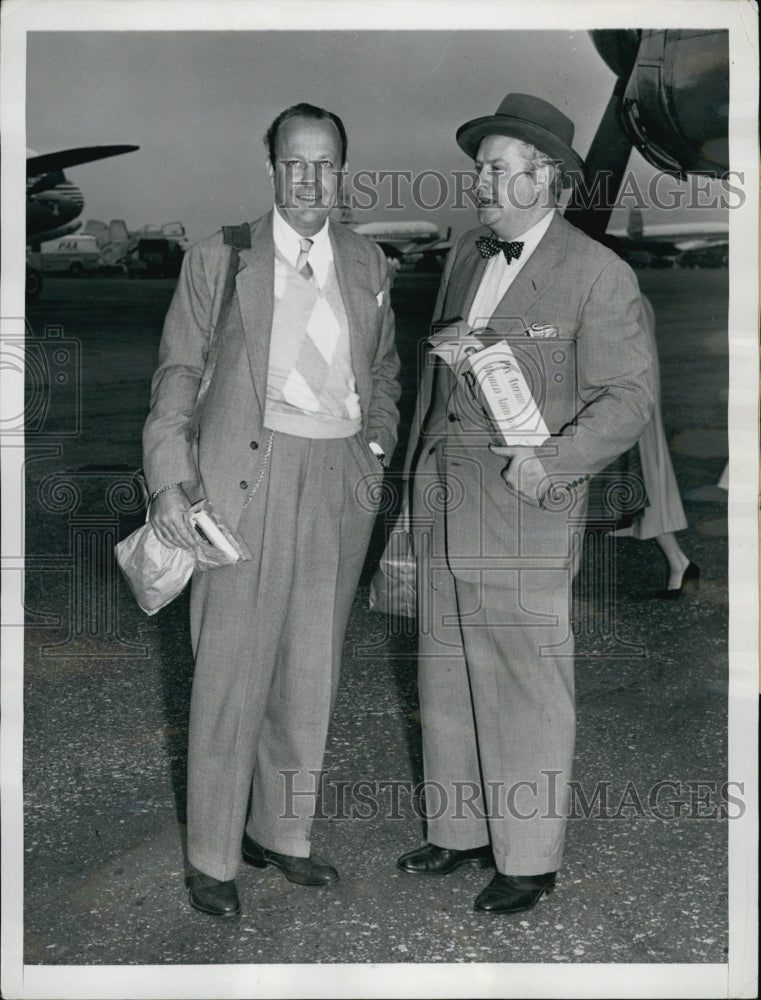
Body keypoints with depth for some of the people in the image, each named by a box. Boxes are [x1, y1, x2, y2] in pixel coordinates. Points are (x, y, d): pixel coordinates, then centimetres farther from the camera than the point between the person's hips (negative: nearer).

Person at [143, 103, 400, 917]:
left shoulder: (367, 264, 12)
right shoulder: (221, 256, 0)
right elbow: (178, 369, 0)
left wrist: (378, 442, 8)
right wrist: (169, 479, -9)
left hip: (340, 481, 4)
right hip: (249, 476, -4)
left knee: (311, 670, 11)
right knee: (232, 667, -2)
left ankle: (281, 832, 28)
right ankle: (212, 856, 13)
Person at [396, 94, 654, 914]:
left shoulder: (598, 276, -8)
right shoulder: (464, 255, 13)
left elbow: (628, 398, -8)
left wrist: (552, 460, -22)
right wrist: (417, 478, 18)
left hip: (525, 512, -7)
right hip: (443, 505, 7)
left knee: (528, 690, 3)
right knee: (446, 680, 15)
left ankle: (529, 859, 20)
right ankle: (460, 831, 33)